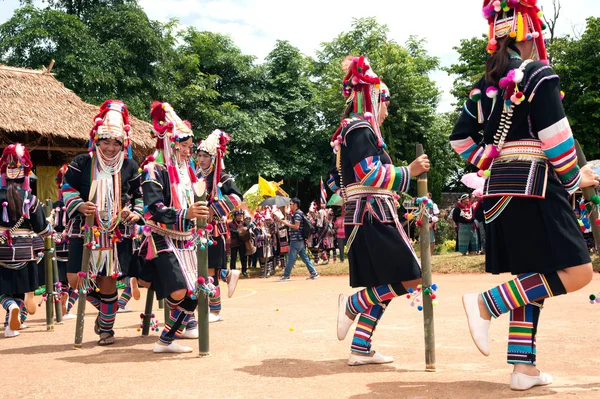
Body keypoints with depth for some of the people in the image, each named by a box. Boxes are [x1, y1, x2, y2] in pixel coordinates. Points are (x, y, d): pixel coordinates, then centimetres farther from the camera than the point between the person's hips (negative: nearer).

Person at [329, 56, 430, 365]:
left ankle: (360, 349, 10)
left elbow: (334, 181, 23)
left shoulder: (347, 132, 21)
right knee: (409, 279, -9)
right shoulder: (361, 128, -9)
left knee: (383, 286, 10)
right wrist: (409, 172, -15)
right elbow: (369, 173, -21)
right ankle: (352, 305, -5)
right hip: (373, 216, -10)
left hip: (361, 217, 10)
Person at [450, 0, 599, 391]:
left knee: (531, 278, 12)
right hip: (535, 187, -8)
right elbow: (556, 139, -14)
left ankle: (524, 366, 10)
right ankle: (486, 303, -13)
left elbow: (461, 138, 16)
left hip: (501, 191, 8)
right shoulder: (539, 75, -8)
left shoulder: (486, 86, 13)